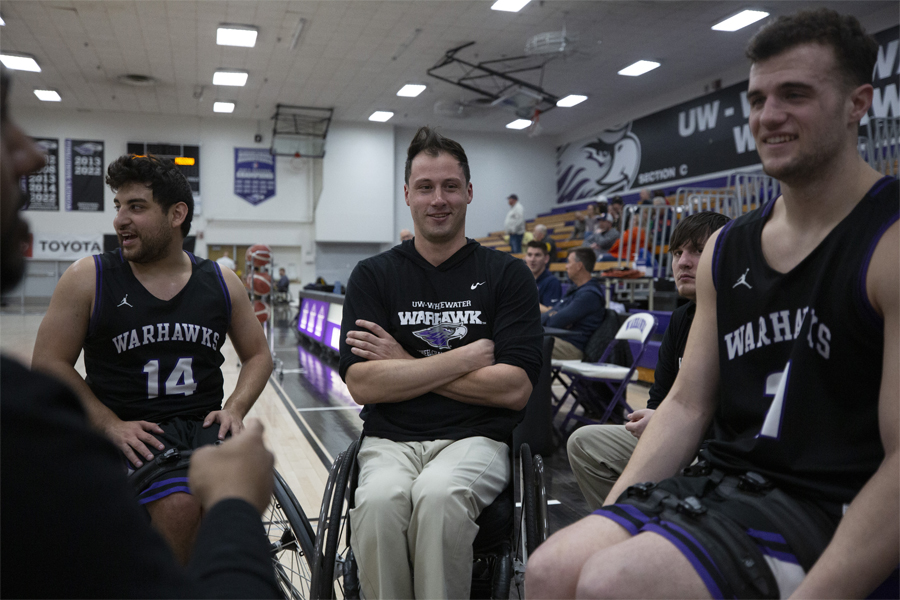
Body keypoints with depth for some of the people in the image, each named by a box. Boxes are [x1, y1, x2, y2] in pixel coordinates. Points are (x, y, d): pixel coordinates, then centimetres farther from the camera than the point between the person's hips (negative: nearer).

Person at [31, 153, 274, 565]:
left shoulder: (222, 283, 6)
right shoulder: (87, 279, 0)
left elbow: (258, 356, 14)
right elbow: (48, 364, 1)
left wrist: (234, 410, -4)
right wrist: (111, 425, -10)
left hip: (205, 427, 2)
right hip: (128, 434, -2)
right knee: (178, 504, -29)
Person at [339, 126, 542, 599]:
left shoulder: (507, 275, 6)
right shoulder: (373, 275, 8)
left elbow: (515, 390, -5)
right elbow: (362, 385, -4)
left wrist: (406, 364, -6)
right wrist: (467, 357, -8)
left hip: (475, 439, -1)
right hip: (390, 440, 1)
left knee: (439, 494, -33)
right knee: (378, 501, -31)